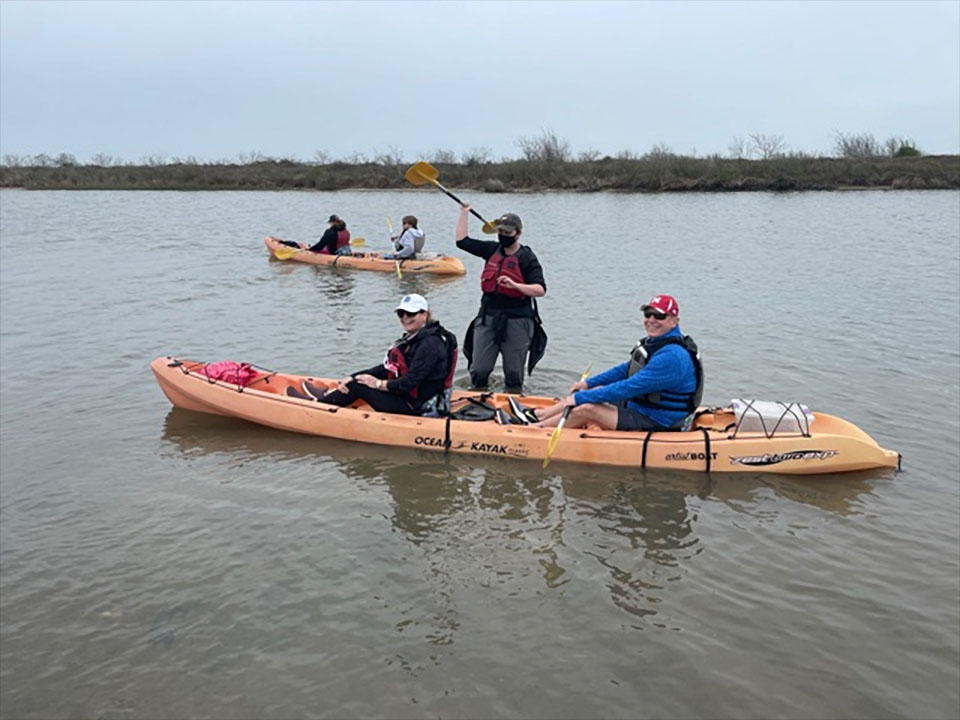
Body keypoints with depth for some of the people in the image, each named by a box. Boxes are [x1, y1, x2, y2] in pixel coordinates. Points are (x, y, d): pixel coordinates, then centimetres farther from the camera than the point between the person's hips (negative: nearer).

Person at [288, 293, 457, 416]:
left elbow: (410, 382, -26)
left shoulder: (430, 344, -21)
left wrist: (379, 384, -13)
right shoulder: (413, 338, 11)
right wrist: (351, 378, -1)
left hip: (415, 407, -9)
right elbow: (386, 368, 9)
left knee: (358, 385, -6)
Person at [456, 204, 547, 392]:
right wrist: (464, 213, 12)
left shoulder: (527, 258, -6)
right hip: (487, 318, 4)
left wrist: (515, 285, -28)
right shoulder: (492, 249, 10)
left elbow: (541, 290, -15)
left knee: (514, 374, 6)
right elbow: (462, 241, 14)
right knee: (478, 371, 5)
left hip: (516, 321, -4)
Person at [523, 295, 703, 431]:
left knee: (586, 409, -16)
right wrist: (588, 383, 13)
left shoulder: (672, 356, -25)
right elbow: (626, 369, 20)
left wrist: (580, 397, -25)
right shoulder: (655, 342, 9)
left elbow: (630, 387, -28)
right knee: (597, 391, 12)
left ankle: (534, 428, -3)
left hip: (656, 424, -10)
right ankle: (536, 416, 16)